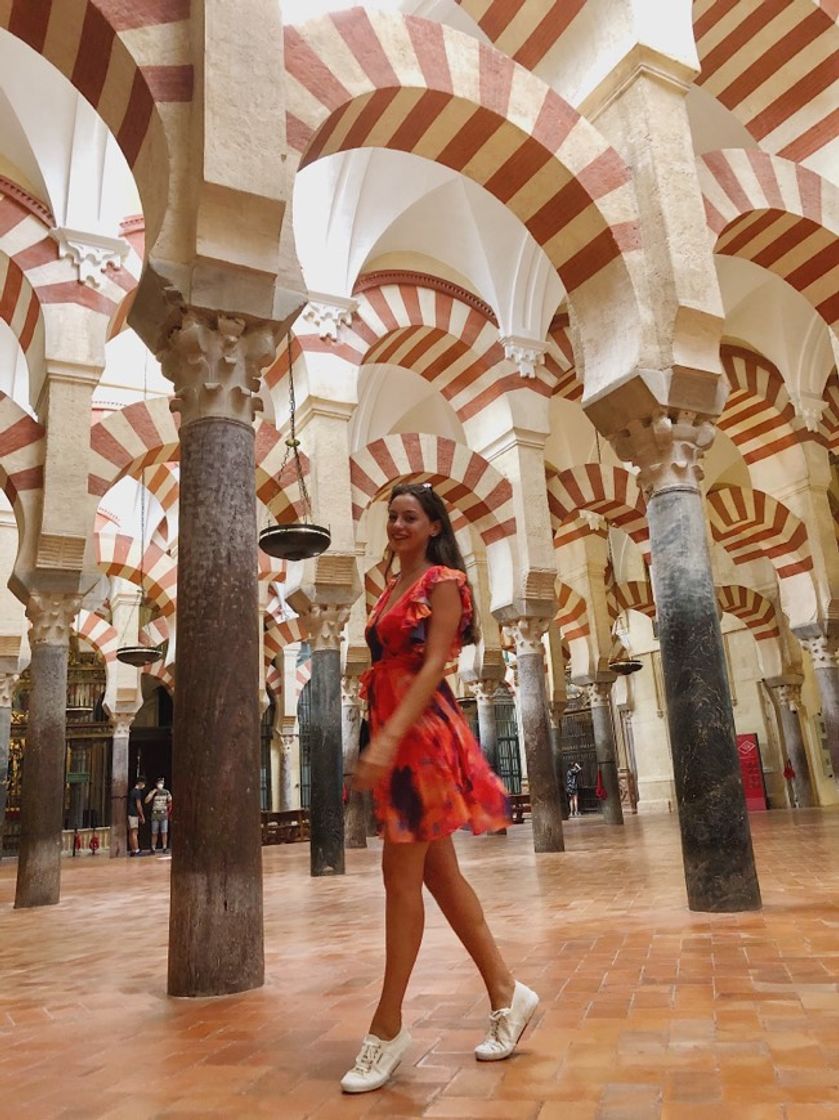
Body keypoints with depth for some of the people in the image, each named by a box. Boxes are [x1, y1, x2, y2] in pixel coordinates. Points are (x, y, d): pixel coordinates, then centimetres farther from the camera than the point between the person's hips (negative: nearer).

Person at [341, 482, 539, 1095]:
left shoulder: (443, 582, -5)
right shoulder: (391, 591, 18)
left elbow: (434, 665, -17)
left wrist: (389, 738, -27)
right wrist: (380, 739, 16)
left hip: (422, 731, -9)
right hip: (394, 730, 9)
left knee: (402, 874, -4)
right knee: (438, 872, 11)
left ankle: (388, 1027, 9)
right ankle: (506, 993, 23)